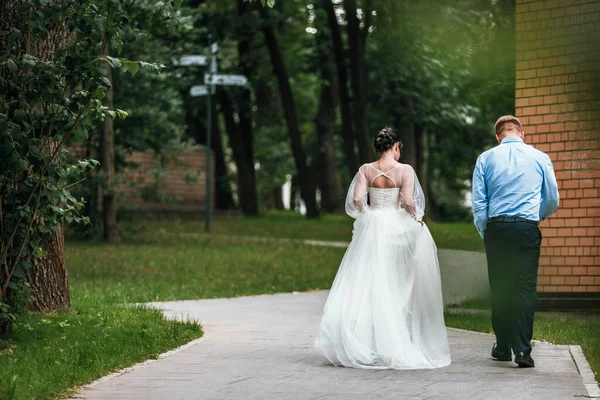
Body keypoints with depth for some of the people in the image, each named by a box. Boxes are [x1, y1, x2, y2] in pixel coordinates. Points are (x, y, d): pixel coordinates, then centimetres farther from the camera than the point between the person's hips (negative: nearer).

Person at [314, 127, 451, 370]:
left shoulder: (366, 170, 1)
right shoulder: (404, 170, -7)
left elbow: (357, 199, -8)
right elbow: (408, 202, -15)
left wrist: (367, 216, 9)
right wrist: (416, 219, 2)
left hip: (371, 230, 2)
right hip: (398, 229, -2)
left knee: (369, 284, 6)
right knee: (397, 287, 5)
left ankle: (361, 346, 3)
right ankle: (398, 344, 6)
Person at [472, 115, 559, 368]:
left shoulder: (485, 159, 6)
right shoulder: (540, 158, 6)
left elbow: (478, 203, 3)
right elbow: (553, 200, 10)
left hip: (496, 227, 1)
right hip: (527, 228, -1)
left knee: (499, 289, 9)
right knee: (525, 288, -3)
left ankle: (503, 347, 16)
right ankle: (522, 350, -12)